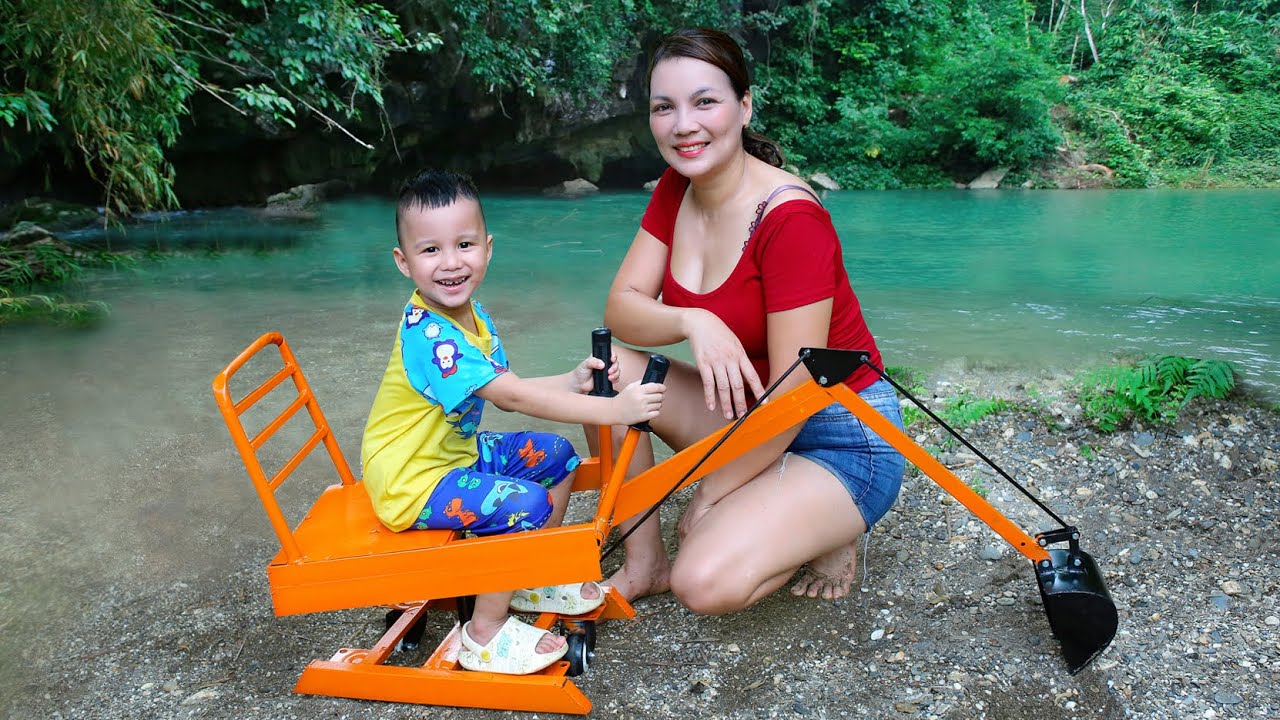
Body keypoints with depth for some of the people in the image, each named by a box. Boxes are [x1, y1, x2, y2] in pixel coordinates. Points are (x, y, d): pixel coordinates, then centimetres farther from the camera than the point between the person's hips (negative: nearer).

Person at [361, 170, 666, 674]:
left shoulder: (473, 317, 3)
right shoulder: (428, 337, -29)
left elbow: (509, 392, 6)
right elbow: (512, 396, -33)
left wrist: (573, 381, -10)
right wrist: (612, 410, -32)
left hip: (457, 452, 10)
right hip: (411, 481, -10)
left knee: (555, 455, 9)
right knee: (525, 504, -26)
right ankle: (485, 634, -8)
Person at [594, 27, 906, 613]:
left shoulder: (790, 218, -25)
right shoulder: (676, 189, -1)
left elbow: (794, 394, -23)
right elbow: (620, 307, -6)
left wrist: (707, 498, -14)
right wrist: (692, 322, -28)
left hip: (841, 437, -7)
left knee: (707, 581, -26)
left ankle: (827, 532, 5)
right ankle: (643, 565, 0)